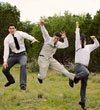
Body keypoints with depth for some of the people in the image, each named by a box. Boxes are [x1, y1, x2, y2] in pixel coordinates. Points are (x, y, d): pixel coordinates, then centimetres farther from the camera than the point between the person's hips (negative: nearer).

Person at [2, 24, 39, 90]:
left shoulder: (20, 33, -11)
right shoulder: (7, 39, -4)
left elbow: (27, 36, -32)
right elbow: (6, 50, -11)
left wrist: (33, 39, -55)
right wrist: (5, 61, -22)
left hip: (22, 54, -4)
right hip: (13, 55, 4)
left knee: (23, 66, -34)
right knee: (5, 69, 1)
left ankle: (23, 85, -35)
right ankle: (11, 80, 32)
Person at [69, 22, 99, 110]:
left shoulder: (88, 47, 21)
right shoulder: (78, 46, 4)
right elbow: (77, 37, -5)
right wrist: (77, 27, -4)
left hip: (85, 67, 7)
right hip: (79, 66, -6)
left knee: (84, 86, 5)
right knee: (86, 73, -39)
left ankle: (83, 102, 11)